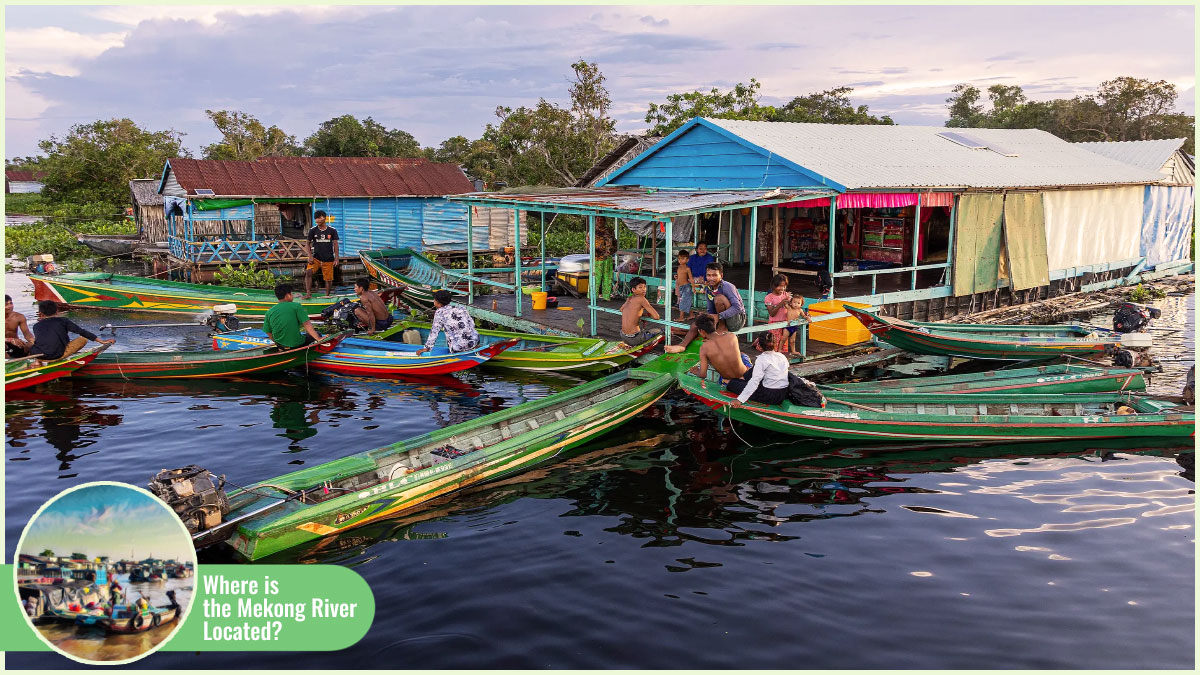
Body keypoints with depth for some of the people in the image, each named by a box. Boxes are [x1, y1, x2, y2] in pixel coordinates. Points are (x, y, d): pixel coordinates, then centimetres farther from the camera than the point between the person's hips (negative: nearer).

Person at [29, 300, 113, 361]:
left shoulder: (36, 326, 13)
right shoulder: (63, 320, 5)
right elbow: (82, 332, 2)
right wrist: (102, 341, 5)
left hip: (37, 356, 4)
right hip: (58, 356, -4)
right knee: (83, 339, 9)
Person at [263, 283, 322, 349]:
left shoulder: (269, 312, 1)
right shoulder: (296, 306, -10)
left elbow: (268, 333, 4)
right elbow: (307, 324, -16)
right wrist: (318, 338, -13)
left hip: (280, 345, 6)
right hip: (297, 345, -6)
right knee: (317, 334, 16)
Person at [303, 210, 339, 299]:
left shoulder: (332, 231, 1)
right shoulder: (313, 231, 2)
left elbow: (335, 244, 3)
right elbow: (308, 243, 8)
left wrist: (336, 258, -3)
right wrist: (310, 256, -5)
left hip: (328, 259, 0)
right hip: (316, 257, 0)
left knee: (328, 279, 2)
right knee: (308, 272, -22)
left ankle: (327, 295, 18)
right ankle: (308, 293, -21)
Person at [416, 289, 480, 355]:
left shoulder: (439, 312, 1)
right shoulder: (460, 308, 14)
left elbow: (434, 332, 1)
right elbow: (472, 324, 17)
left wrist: (427, 348, 8)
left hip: (457, 347, -4)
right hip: (474, 341, 4)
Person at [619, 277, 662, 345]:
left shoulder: (629, 298, 8)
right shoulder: (641, 299, -13)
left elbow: (621, 309, 31)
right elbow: (656, 316, -15)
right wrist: (648, 314, 8)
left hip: (623, 337, 7)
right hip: (633, 339, -7)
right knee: (658, 332, 17)